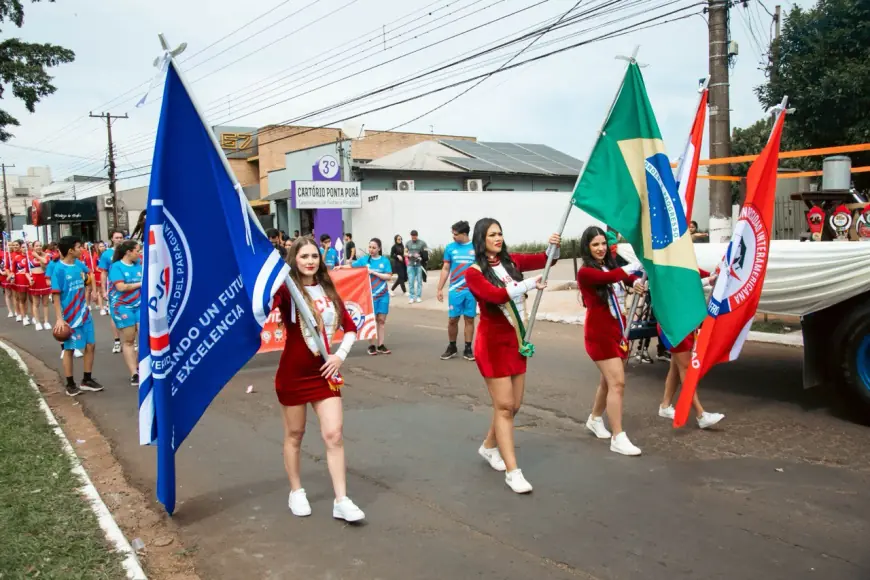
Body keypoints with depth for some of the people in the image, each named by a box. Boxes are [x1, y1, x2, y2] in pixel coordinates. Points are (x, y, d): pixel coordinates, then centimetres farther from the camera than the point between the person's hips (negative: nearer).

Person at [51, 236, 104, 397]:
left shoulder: (80, 264, 1)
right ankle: (70, 384, 17)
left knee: (90, 345, 8)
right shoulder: (59, 269, -16)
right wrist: (59, 319, -19)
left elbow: (89, 276, 26)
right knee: (69, 349, 5)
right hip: (69, 317, -6)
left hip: (84, 314, 6)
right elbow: (56, 296, -16)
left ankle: (87, 380, 21)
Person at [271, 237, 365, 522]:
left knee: (334, 434, -2)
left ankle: (341, 501, 4)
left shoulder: (329, 291, 5)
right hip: (293, 375, -3)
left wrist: (341, 355, -1)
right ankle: (296, 492, 30)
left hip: (324, 373, 3)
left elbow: (350, 327, 12)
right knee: (294, 435, 11)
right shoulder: (286, 289, -10)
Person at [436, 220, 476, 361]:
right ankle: (452, 347, 21)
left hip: (472, 290, -1)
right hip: (455, 290, 1)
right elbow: (445, 269, 8)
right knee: (452, 320, 4)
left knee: (469, 319, 6)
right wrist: (440, 289, 5)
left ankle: (468, 349, 15)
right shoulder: (450, 247, 3)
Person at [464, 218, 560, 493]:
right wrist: (530, 284, -35)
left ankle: (489, 446, 37)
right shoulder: (474, 272, -10)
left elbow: (543, 260, -2)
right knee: (504, 406, -6)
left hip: (517, 340, 6)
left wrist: (554, 248, -24)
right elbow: (495, 295, -27)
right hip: (493, 343, -6)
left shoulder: (511, 261, 6)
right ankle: (513, 471, 0)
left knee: (514, 404, 14)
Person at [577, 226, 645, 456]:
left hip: (616, 329, 8)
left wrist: (636, 281, -23)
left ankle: (595, 419, 40)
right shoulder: (585, 272, -13)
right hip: (599, 332, -8)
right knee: (617, 382, -13)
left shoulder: (609, 265, 11)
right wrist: (638, 264, -35)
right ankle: (618, 438, -9)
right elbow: (609, 277, -30)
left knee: (609, 380, 19)